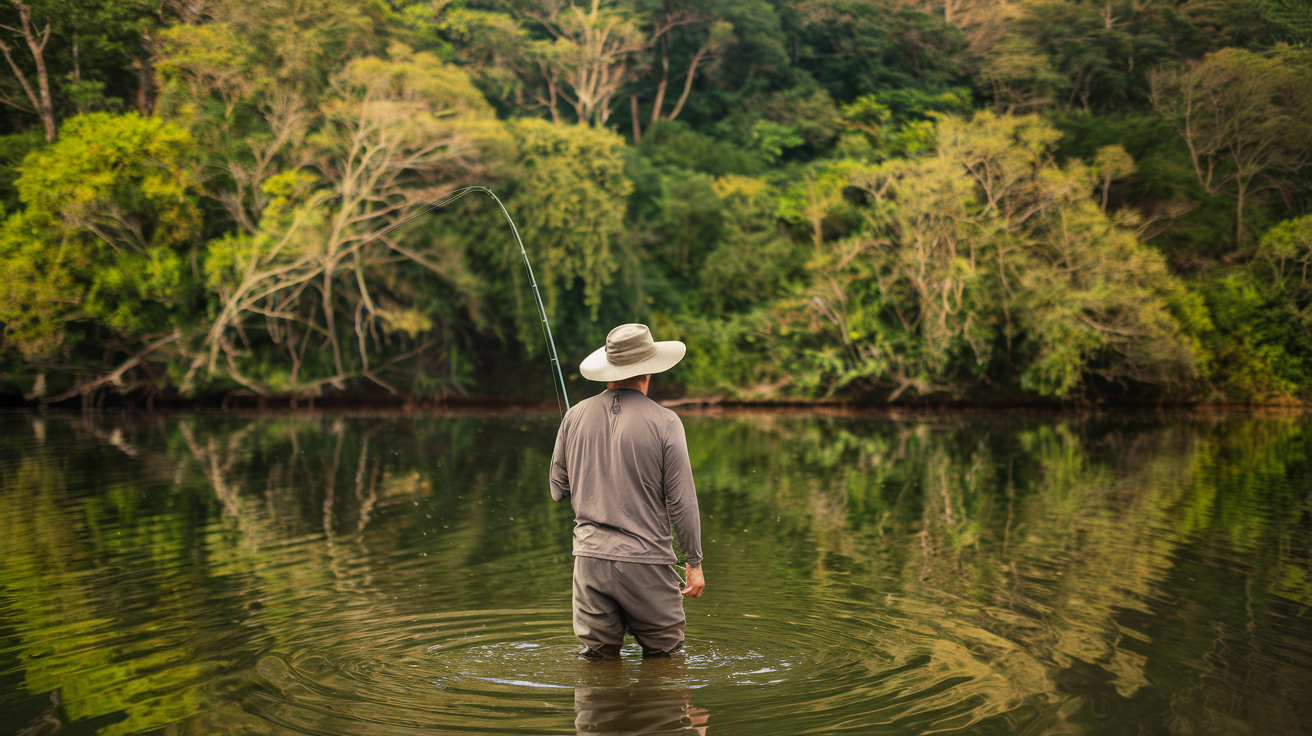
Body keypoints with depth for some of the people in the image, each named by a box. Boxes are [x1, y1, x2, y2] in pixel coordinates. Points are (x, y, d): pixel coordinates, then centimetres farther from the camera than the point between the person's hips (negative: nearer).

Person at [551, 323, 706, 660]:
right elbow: (682, 502, -7)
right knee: (665, 656, 9)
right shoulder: (664, 422, -9)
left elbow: (559, 490, 11)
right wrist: (694, 562, 2)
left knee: (597, 658, 12)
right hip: (646, 559, -3)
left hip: (590, 556, 4)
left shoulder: (576, 416, 2)